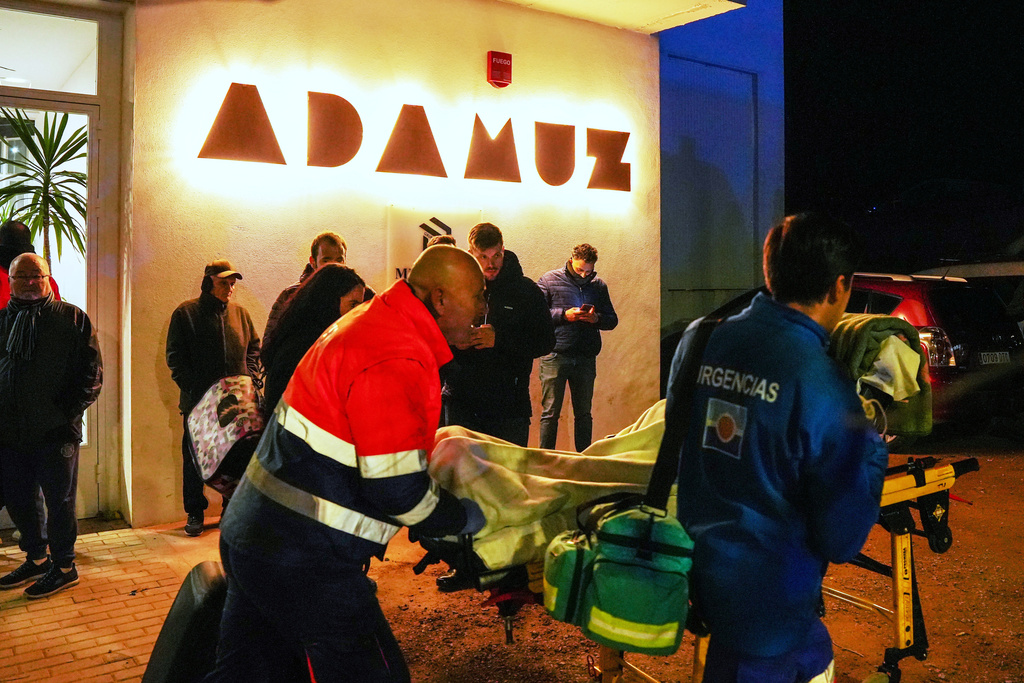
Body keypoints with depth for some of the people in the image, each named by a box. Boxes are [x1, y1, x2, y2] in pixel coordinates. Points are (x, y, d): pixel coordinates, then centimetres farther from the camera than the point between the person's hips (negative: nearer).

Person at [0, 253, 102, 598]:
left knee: (59, 500, 4)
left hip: (55, 432, -4)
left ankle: (63, 566, 18)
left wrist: (69, 413, -11)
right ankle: (36, 558, 32)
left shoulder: (73, 318, 1)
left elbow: (92, 373, -2)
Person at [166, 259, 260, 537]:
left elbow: (254, 347, 16)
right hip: (198, 401, -2)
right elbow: (175, 357, -2)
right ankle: (195, 512, 19)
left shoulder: (240, 313, 11)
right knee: (194, 458, 6)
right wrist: (193, 388, -12)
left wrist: (250, 376, 1)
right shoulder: (185, 313, 1)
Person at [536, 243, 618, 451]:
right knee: (550, 412, 0)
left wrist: (596, 318, -6)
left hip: (586, 358, 3)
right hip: (555, 356, -3)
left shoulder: (599, 285, 12)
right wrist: (564, 315, -14)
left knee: (584, 413, 10)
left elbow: (612, 320, 15)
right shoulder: (549, 280, 2)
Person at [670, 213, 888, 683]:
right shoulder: (822, 383, -23)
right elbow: (843, 539, -15)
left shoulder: (698, 338, -6)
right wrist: (871, 444, -2)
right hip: (766, 601, -6)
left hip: (693, 569, 6)